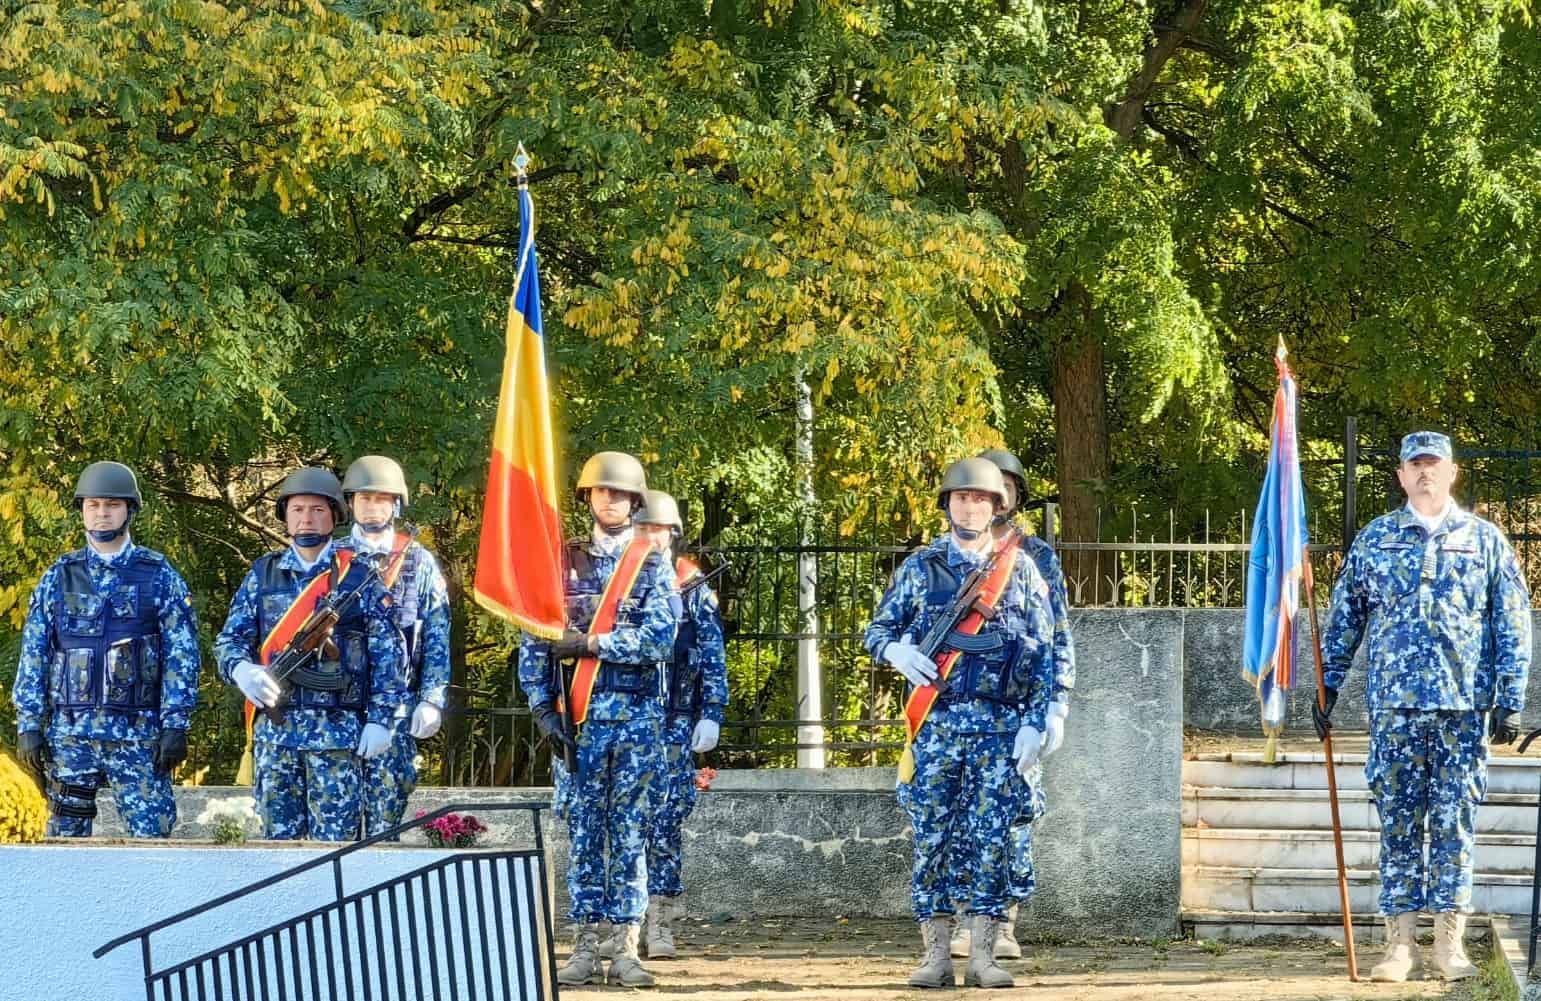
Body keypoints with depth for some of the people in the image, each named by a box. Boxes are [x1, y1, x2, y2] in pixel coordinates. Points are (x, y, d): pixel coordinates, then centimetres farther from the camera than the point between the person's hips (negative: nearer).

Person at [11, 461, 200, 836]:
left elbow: (182, 656, 0)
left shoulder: (160, 577, 3)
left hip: (138, 734, -2)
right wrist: (28, 726, 1)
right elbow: (32, 657, 9)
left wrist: (175, 726, -7)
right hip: (69, 732, 2)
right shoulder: (59, 577, 9)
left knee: (150, 836, -6)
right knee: (66, 836, 5)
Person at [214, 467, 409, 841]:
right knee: (278, 836, 4)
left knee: (334, 839, -5)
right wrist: (241, 669, -12)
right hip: (274, 727, 3)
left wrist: (381, 719, -6)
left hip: (338, 730, -3)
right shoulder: (263, 575, 11)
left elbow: (388, 653, 2)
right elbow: (229, 640, 11)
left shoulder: (358, 577, 3)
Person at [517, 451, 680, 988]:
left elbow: (658, 638, -10)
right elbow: (534, 641, 6)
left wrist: (587, 643, -13)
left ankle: (626, 948, 0)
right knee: (584, 831, 2)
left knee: (630, 833, 0)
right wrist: (543, 707, -3)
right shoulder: (562, 563, 8)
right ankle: (586, 947, 5)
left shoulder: (653, 566, 4)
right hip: (577, 719, 1)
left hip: (637, 717, -1)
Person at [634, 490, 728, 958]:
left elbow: (714, 660, 4)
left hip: (675, 725, -1)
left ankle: (661, 927, -1)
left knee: (665, 822, -4)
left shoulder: (695, 590, 4)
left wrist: (711, 716, -5)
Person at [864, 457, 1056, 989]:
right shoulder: (920, 567, 8)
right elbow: (877, 630, 12)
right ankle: (935, 956, 3)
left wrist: (1033, 722, -4)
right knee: (931, 838, -1)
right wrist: (898, 651, -12)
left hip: (999, 726, -1)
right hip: (936, 725, 1)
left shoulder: (1020, 569, 7)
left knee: (989, 840, -2)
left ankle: (982, 956, 1)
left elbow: (1045, 654, 5)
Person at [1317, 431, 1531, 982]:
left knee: (1455, 821, 1)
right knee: (1398, 820, 1)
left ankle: (1450, 942, 7)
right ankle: (1400, 942, 4)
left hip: (1464, 707, -1)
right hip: (1393, 703, 1)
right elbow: (1344, 616, 13)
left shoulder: (1484, 539, 6)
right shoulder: (1374, 540, 8)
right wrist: (1327, 684, 7)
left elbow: (1513, 623, 5)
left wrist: (1510, 699, -2)